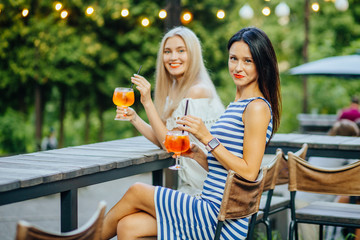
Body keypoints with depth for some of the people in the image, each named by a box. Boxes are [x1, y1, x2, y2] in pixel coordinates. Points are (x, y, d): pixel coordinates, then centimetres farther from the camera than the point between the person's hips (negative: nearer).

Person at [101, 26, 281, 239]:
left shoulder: (258, 108, -10)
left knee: (136, 192, -2)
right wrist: (197, 154, 5)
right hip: (212, 208, 8)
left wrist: (208, 138, -18)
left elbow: (249, 172, -17)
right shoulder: (236, 106, 19)